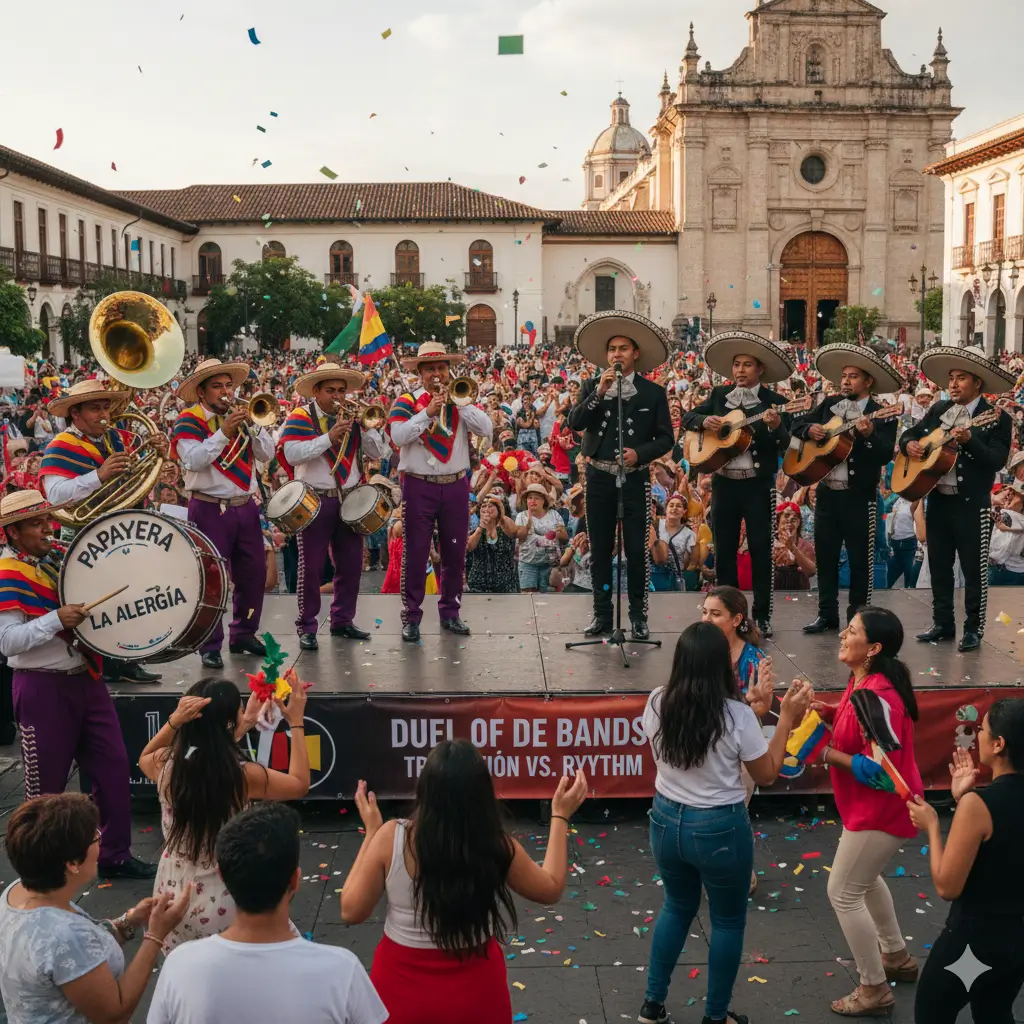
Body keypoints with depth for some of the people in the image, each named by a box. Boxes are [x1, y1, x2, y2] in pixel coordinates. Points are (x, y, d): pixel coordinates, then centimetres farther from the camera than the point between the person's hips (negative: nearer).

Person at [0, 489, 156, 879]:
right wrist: (56, 618, -28)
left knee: (114, 766, 8)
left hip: (86, 678, 7)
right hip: (43, 689, -7)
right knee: (46, 784, 6)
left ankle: (115, 855, 21)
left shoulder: (61, 556, 8)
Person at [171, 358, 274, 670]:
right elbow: (193, 460, -20)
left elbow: (267, 454, 2)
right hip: (210, 510, -6)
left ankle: (244, 634, 26)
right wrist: (224, 432, -24)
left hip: (246, 507, 6)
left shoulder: (241, 416, 11)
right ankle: (210, 646, 5)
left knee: (253, 574, 10)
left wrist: (250, 424, -11)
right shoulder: (189, 421, -5)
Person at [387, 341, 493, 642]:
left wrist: (459, 402, -14)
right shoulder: (406, 401, -1)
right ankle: (411, 617, 8)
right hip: (419, 486, -3)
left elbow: (486, 429, -7)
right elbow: (398, 436, -18)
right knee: (415, 554, 0)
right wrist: (428, 412, -22)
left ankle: (450, 612, 22)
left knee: (455, 553, 10)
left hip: (456, 486, 3)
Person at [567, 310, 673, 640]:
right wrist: (599, 392, -17)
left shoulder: (653, 392, 2)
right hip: (599, 477, 2)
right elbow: (575, 422, -8)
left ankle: (638, 615, 12)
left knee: (637, 550, 1)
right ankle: (602, 614, 17)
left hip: (635, 479, -2)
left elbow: (665, 438, 0)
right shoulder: (592, 386, 6)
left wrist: (639, 453, -16)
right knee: (600, 550, 8)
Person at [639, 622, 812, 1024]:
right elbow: (766, 774, -7)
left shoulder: (657, 703, -10)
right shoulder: (737, 715, -22)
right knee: (728, 920, 18)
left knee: (677, 906, 27)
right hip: (720, 829, -4)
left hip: (666, 821, 4)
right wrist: (787, 717, -3)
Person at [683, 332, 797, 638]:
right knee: (724, 549, 9)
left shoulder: (774, 402, -3)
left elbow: (784, 446, -12)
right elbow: (688, 418, 8)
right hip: (723, 482, 3)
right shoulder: (719, 395, 7)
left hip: (758, 484, -3)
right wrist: (705, 420, -13)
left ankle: (762, 616, 7)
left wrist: (776, 426, -32)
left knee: (760, 549, 0)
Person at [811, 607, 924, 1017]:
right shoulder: (863, 681, -1)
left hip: (881, 808, -10)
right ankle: (897, 958, 45)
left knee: (843, 893, 0)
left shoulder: (878, 696, -31)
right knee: (864, 878, 28)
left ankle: (875, 991, 14)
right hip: (871, 804, 10)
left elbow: (879, 771, -30)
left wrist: (826, 754, -24)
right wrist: (829, 712, -2)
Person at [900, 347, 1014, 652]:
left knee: (974, 570, 2)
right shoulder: (938, 410, 10)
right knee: (939, 566, 13)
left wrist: (969, 440, -30)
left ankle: (973, 630, 11)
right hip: (938, 500, 6)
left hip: (971, 504, -6)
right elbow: (910, 433, 17)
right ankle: (943, 624, 24)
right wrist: (909, 444, -5)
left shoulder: (996, 419, -8)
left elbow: (997, 461, -18)